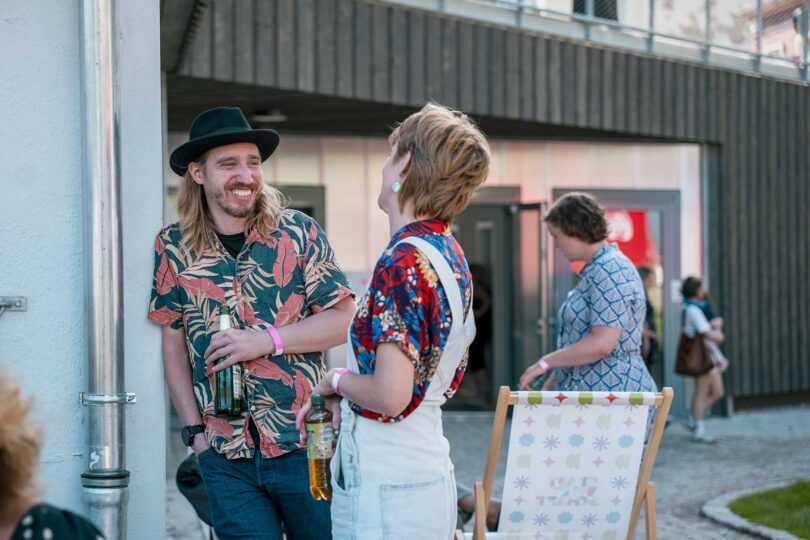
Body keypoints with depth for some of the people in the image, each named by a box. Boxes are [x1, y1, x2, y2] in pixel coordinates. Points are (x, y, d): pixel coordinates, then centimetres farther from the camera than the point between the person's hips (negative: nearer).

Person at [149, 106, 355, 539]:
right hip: (227, 458, 1)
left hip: (306, 446, -1)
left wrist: (266, 340, -13)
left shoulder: (298, 233, -1)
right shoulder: (174, 248, 4)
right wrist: (194, 428, 3)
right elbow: (173, 344, 10)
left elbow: (344, 321, -2)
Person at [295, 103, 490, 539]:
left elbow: (390, 396, -25)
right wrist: (339, 400, 16)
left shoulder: (404, 261, -18)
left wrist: (336, 381, -4)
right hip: (431, 474, 9)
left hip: (386, 487, -9)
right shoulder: (451, 255, 11)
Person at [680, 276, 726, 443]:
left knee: (718, 391, 10)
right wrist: (719, 336, 0)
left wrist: (717, 322, -3)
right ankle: (699, 431, 1)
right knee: (702, 392, -5)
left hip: (710, 355, 10)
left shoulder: (700, 306, 16)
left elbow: (717, 320, 20)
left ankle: (695, 421, 18)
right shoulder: (693, 310, -16)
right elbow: (708, 334, -20)